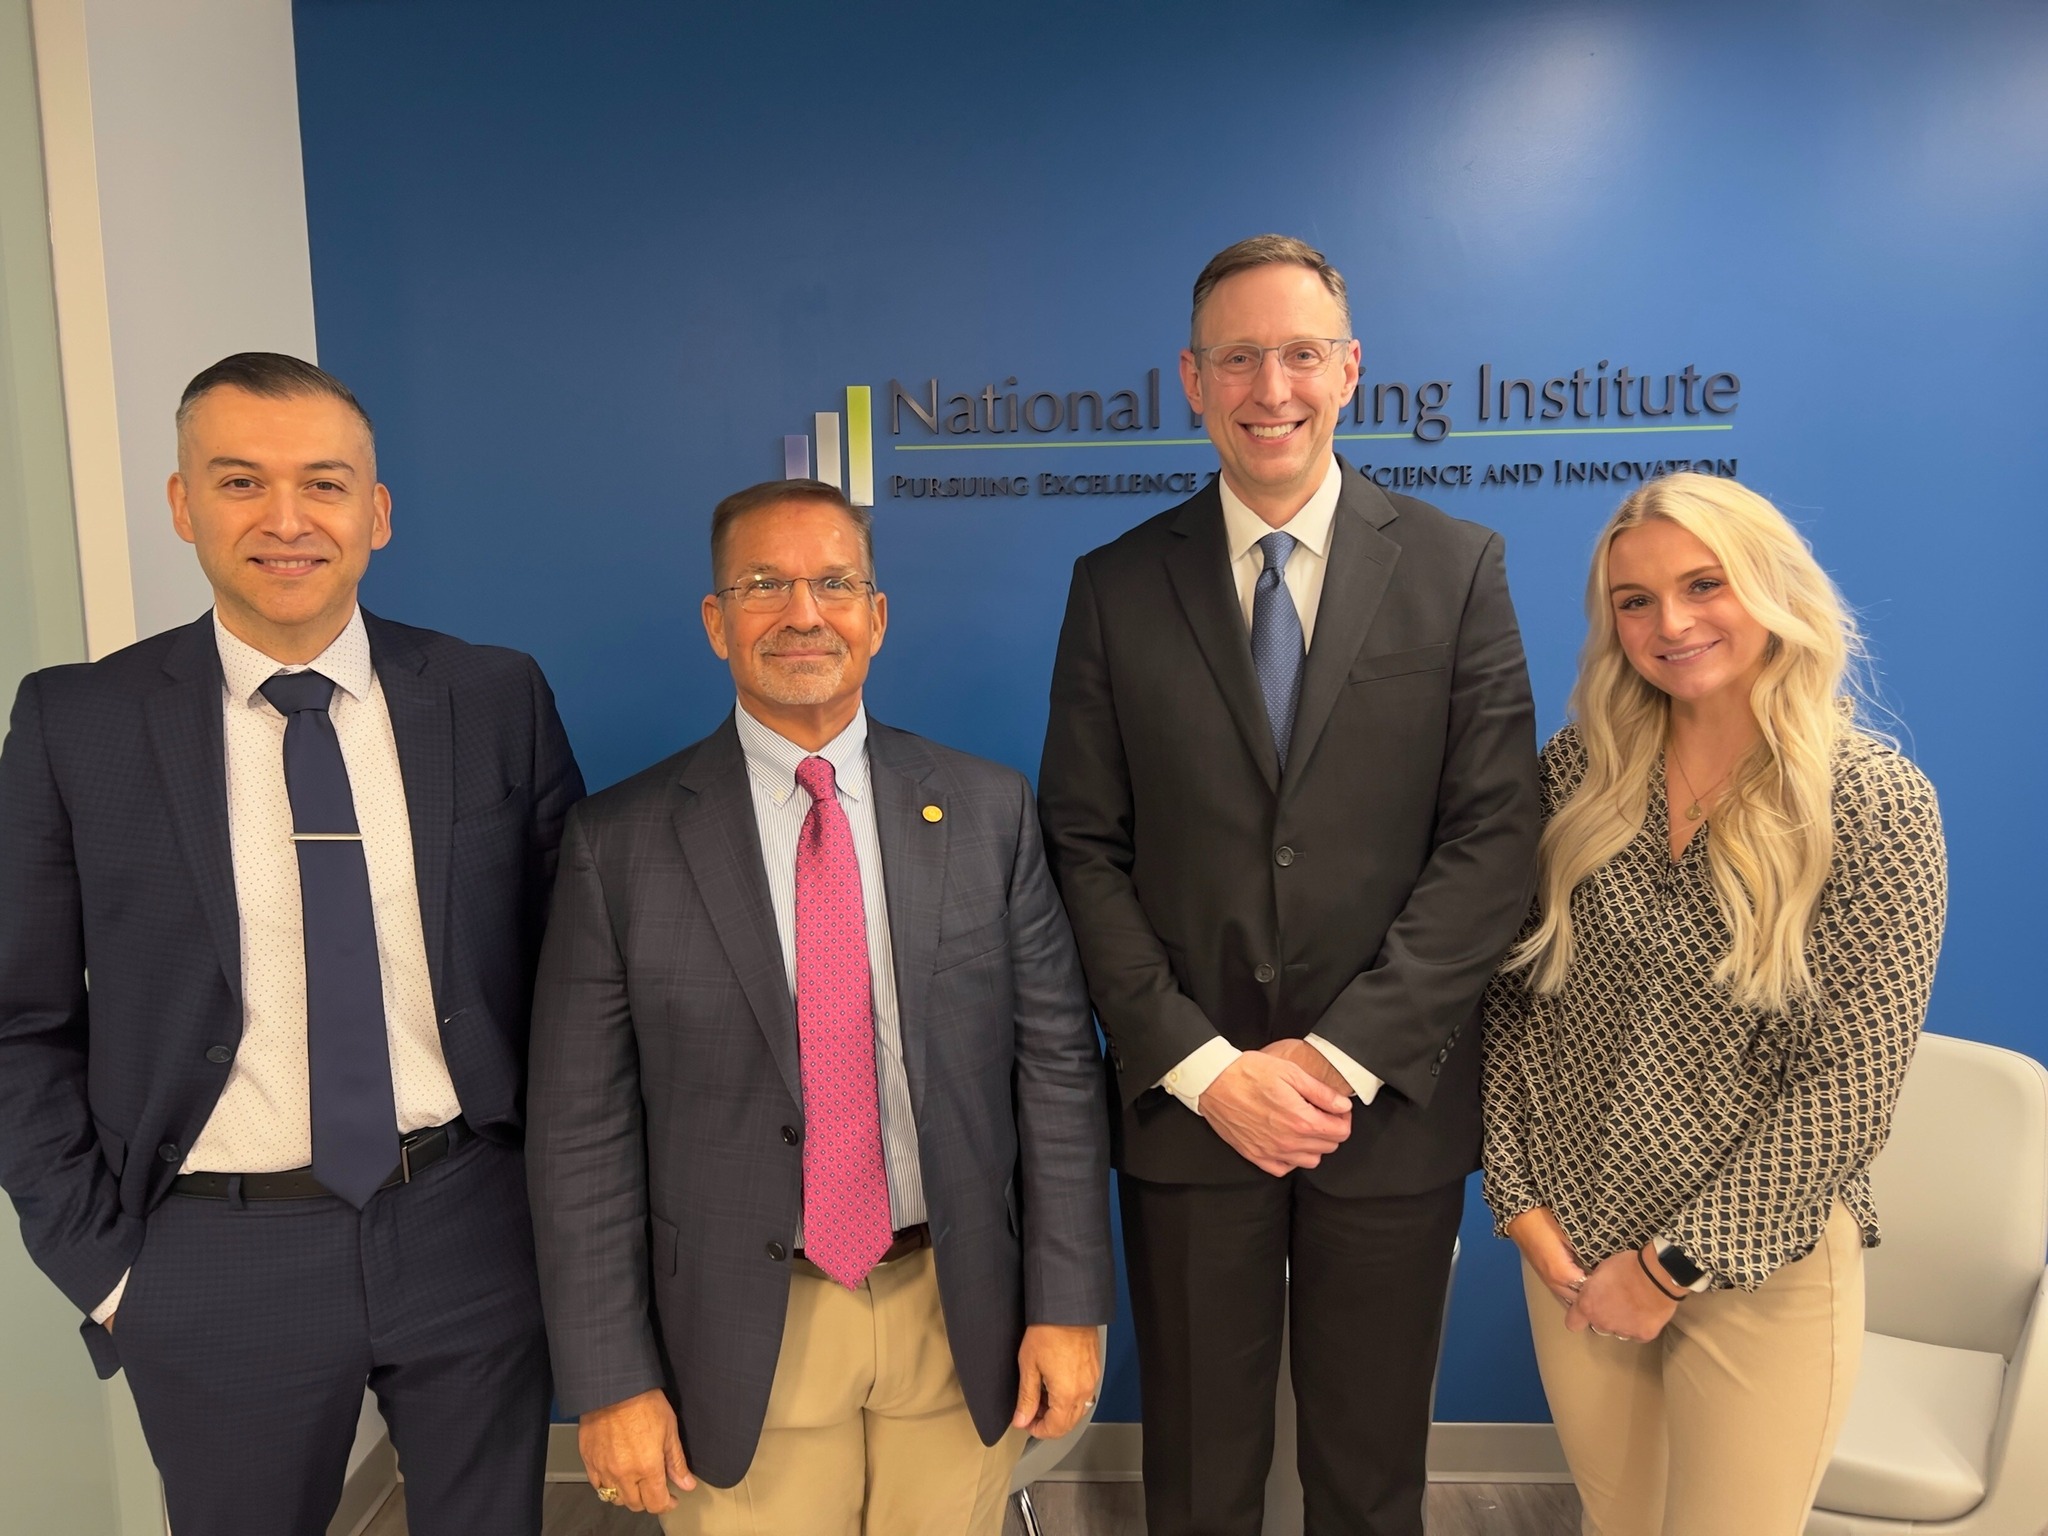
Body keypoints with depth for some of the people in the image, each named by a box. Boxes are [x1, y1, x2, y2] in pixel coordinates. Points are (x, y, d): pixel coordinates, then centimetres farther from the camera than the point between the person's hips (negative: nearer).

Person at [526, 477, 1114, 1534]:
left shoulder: (988, 811, -3)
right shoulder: (620, 843, -7)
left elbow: (1057, 1064, -3)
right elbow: (583, 1131, -5)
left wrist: (1068, 1304, -4)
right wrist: (610, 1380, -6)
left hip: (961, 1314, 2)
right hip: (739, 1338, -1)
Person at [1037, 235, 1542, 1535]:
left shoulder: (1457, 568, 0)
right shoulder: (1118, 586, 1)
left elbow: (1495, 838, -6)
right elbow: (1085, 849, -2)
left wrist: (1344, 1056, -13)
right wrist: (1204, 1066, -11)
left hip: (1391, 1105, 0)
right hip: (1185, 1108, 0)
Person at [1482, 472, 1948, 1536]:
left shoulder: (1875, 803, -13)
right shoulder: (1578, 770, -4)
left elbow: (1849, 1081, -15)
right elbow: (1513, 996, 1)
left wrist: (1677, 1266, -13)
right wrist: (1522, 1201, -4)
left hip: (1760, 1265, -3)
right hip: (1569, 1243, 3)